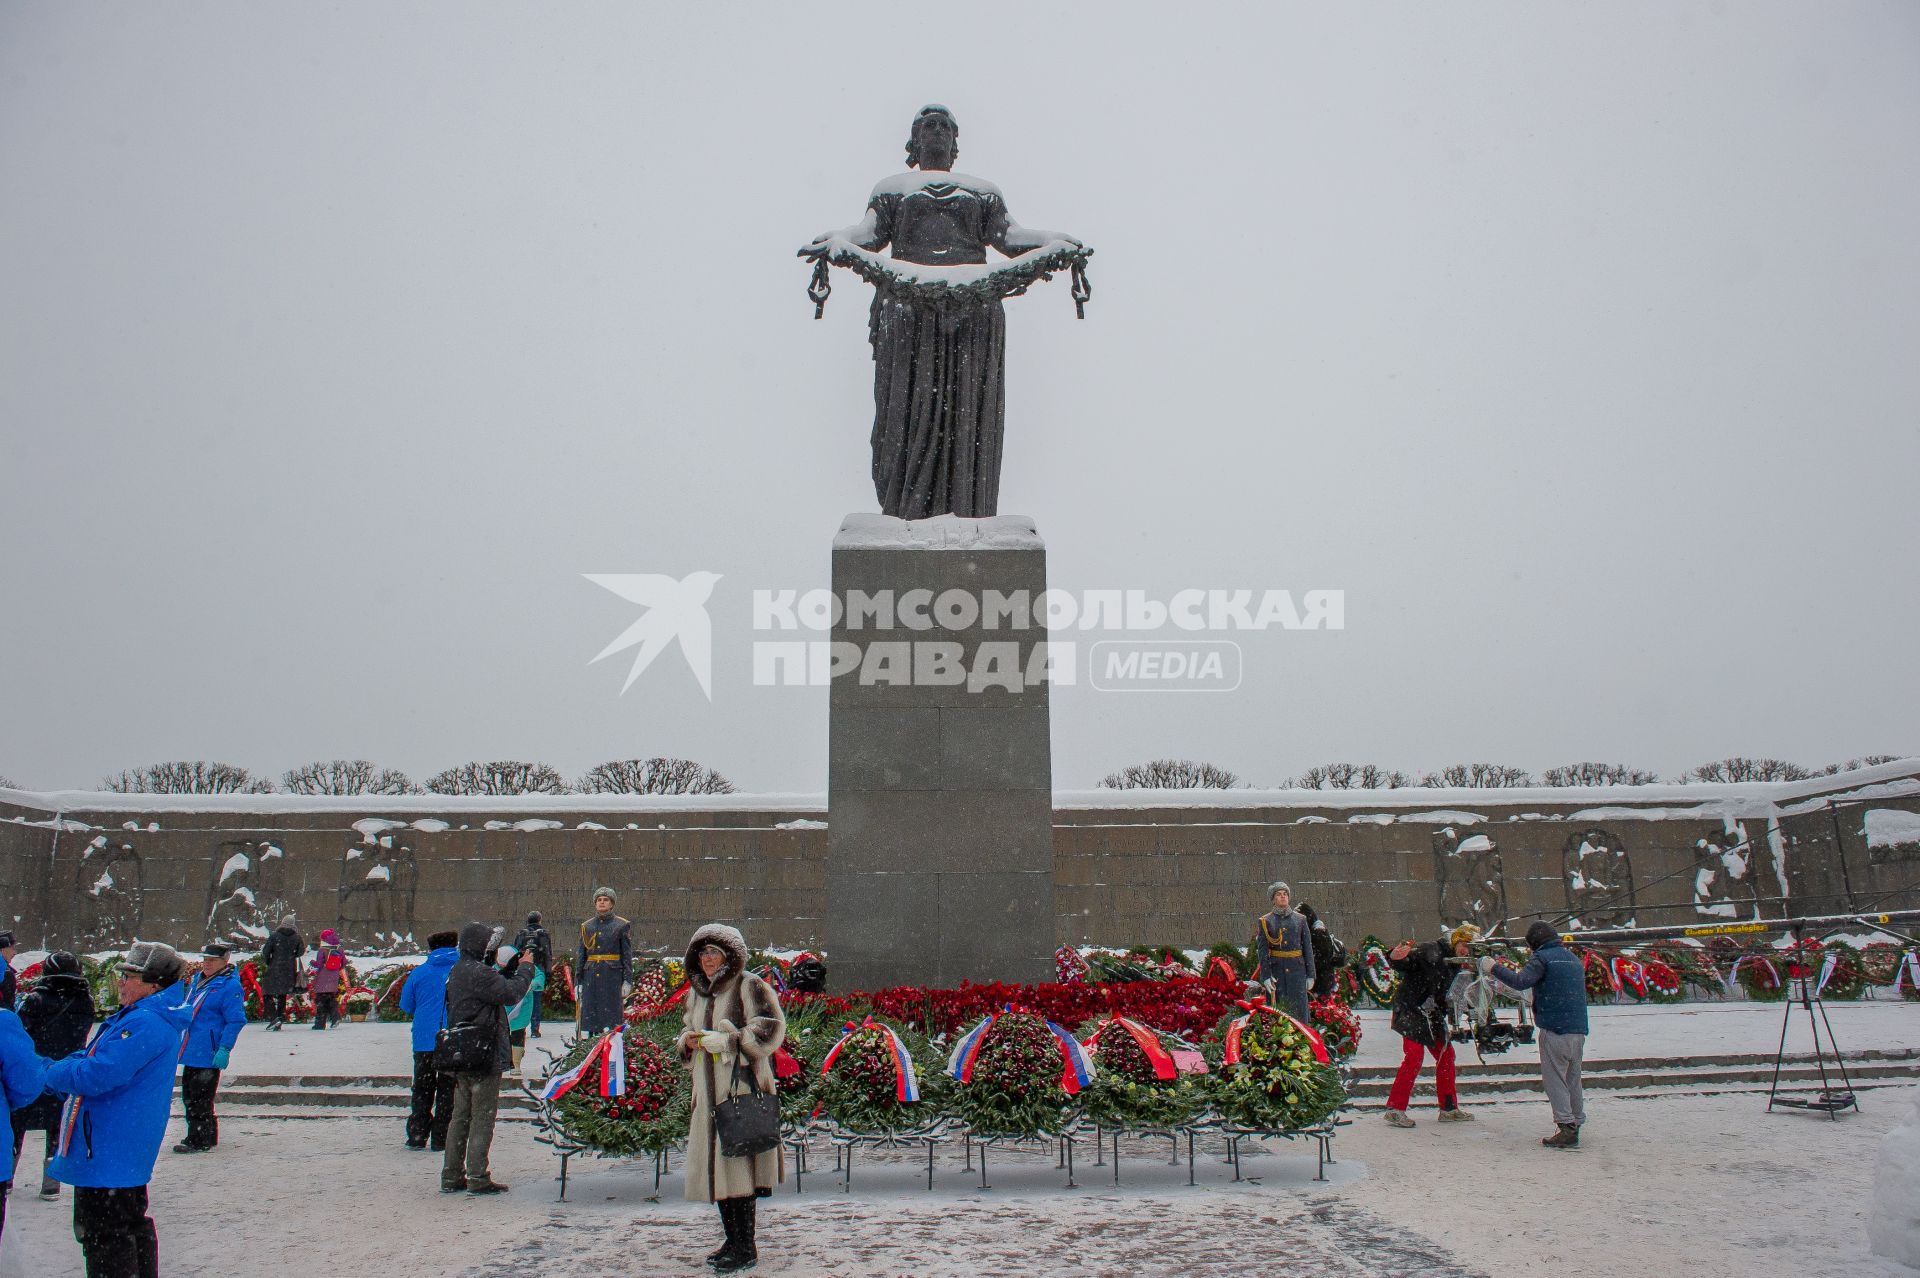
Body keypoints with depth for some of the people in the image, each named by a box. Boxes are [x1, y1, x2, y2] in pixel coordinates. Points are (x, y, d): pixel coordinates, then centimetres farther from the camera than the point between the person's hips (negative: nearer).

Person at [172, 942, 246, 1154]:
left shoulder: (230, 985, -14)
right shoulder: (196, 979, 13)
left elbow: (236, 1021, -17)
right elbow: (184, 1007, 27)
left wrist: (224, 1049, -22)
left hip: (208, 1054, -9)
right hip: (191, 1051, 9)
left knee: (199, 1098, -3)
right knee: (189, 1096, 17)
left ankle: (199, 1140, 6)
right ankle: (206, 1136, 28)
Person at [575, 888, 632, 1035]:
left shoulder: (622, 925, 4)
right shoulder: (586, 926, 13)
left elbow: (627, 955, 0)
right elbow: (580, 956, 13)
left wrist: (627, 981, -7)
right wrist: (577, 982, 7)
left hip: (613, 977, -3)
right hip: (590, 977, 3)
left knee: (612, 1016, -5)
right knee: (589, 1015, 1)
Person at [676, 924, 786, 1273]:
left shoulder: (748, 986, -5)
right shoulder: (697, 993, 18)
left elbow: (770, 1028, -13)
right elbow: (688, 1031, 28)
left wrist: (726, 1040, -17)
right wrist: (688, 1041, 4)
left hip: (741, 1085, -8)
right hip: (709, 1089, 8)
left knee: (737, 1164, -9)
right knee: (715, 1164, 9)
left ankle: (746, 1248, -2)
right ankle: (733, 1240, 20)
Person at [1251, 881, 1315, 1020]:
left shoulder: (1300, 920, 8)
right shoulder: (1265, 921, 3)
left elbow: (1307, 948, 8)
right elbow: (1262, 950, -1)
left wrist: (1310, 975, 5)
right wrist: (1266, 976, -9)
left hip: (1297, 969, 1)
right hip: (1276, 970, -1)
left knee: (1299, 1007, -4)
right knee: (1279, 1009, -1)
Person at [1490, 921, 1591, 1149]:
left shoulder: (1543, 958, -7)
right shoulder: (1573, 959, 17)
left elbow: (1521, 981, -20)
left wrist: (1495, 968, -9)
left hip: (1555, 1030, -7)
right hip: (1579, 1030, 7)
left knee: (1554, 1080, -3)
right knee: (1572, 1079, 16)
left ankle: (1566, 1128, -8)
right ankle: (1576, 1124, 20)